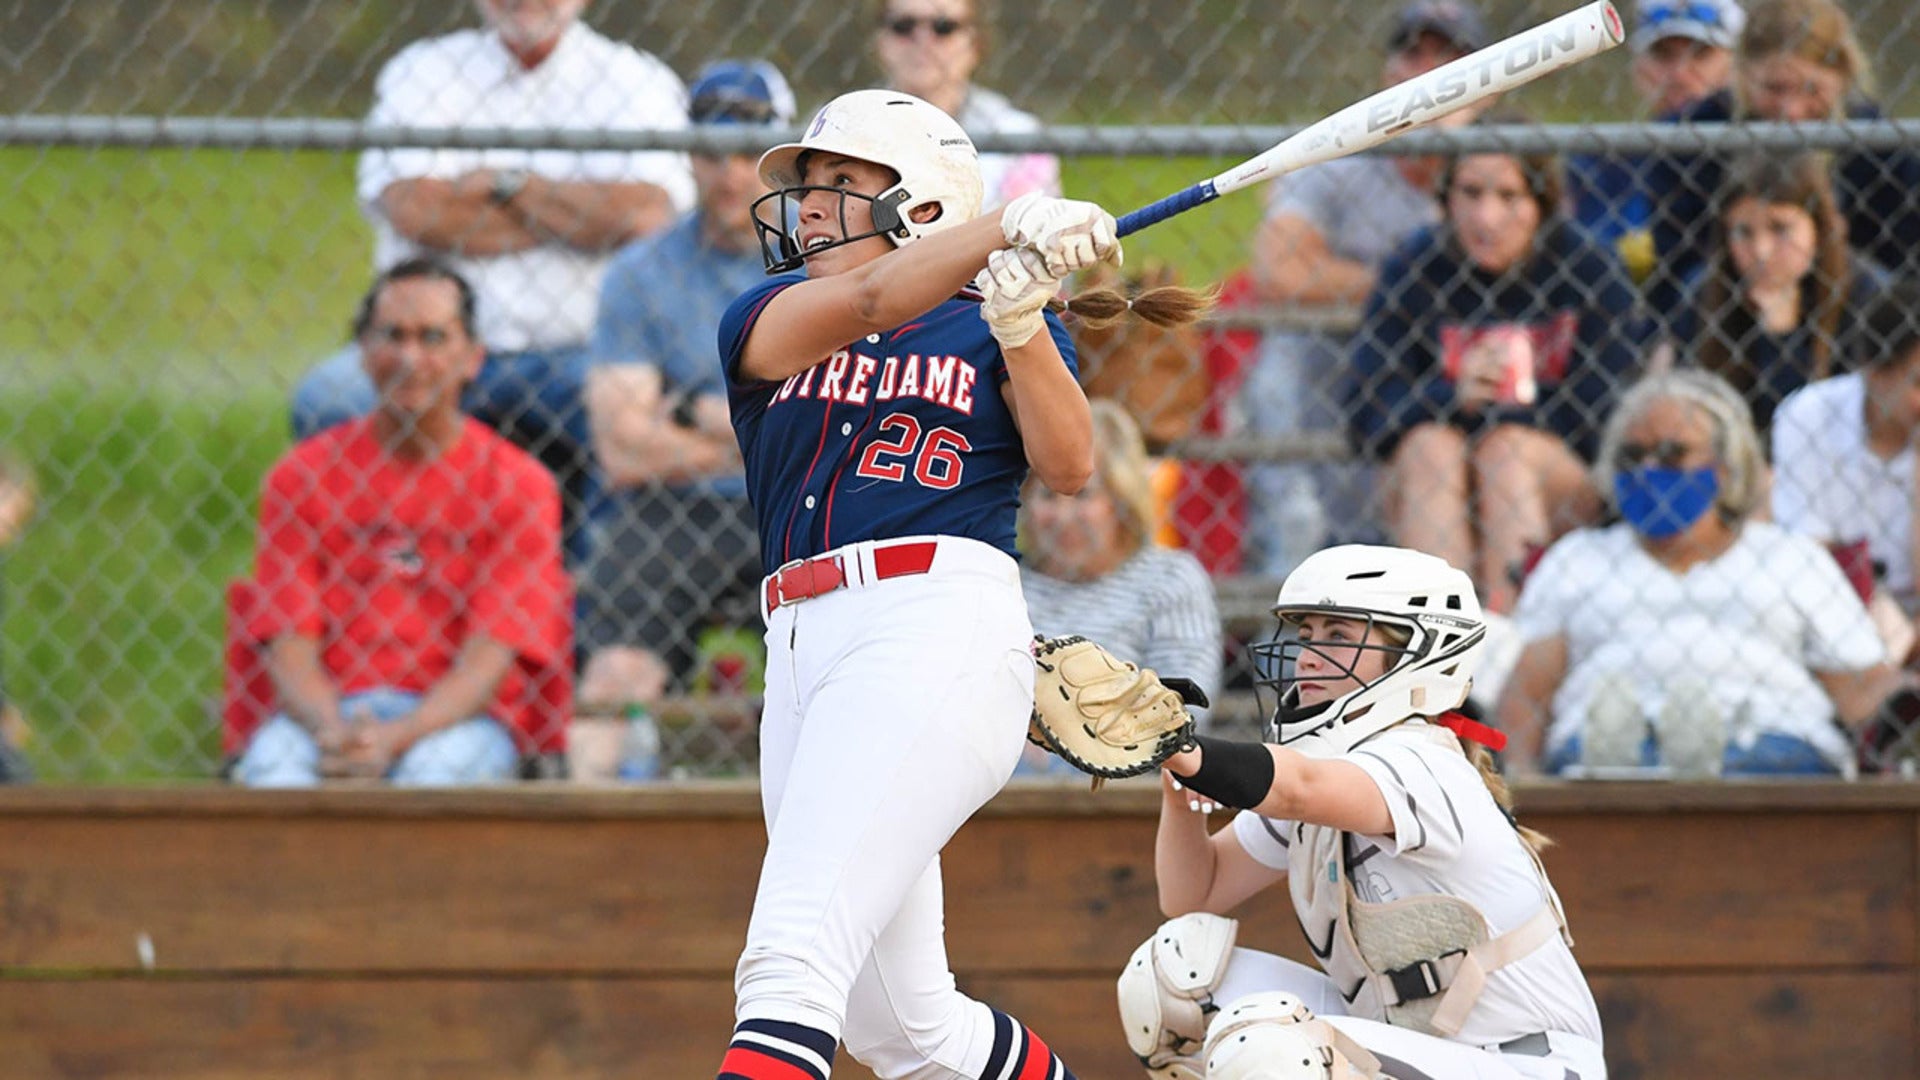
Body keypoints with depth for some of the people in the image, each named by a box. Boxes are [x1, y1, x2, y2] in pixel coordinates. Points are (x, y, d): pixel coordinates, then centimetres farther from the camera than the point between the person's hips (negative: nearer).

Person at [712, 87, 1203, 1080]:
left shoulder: (992, 327, 12)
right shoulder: (763, 322, 16)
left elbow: (1068, 467, -3)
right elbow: (865, 302, -5)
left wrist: (1020, 324, -17)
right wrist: (1010, 226, -20)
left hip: (942, 634, -5)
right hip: (802, 653, 5)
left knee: (794, 953, -22)